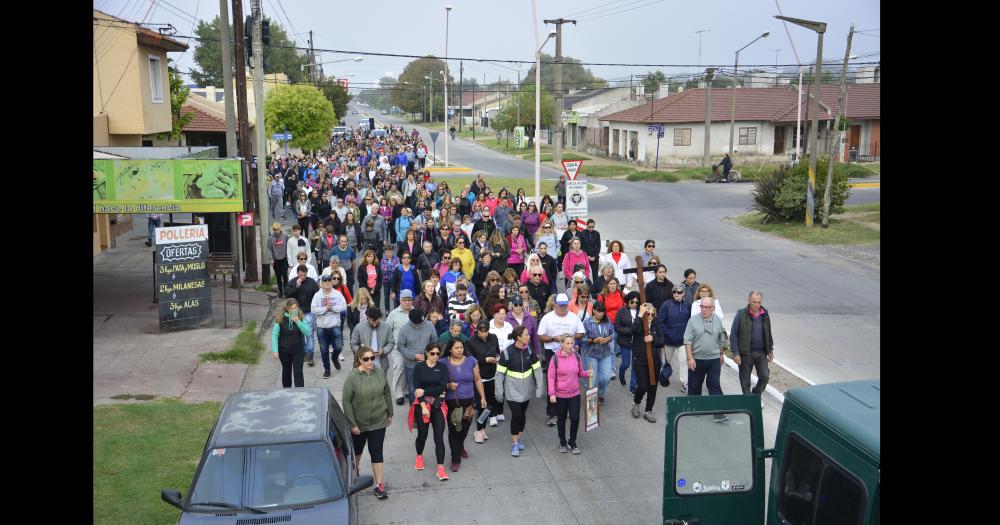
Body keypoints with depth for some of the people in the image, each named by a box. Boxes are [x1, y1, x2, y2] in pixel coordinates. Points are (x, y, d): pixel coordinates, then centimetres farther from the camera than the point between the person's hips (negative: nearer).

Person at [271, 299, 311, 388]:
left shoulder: (301, 318, -8)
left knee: (298, 372, -6)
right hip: (284, 351, 0)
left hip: (298, 350, 0)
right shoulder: (281, 319, -13)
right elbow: (275, 335, -10)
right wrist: (275, 350, -14)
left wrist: (298, 322, -26)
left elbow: (308, 332, -14)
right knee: (286, 371, 19)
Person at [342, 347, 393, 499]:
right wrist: (352, 424, -15)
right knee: (357, 448, 23)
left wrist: (390, 414, 10)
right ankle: (355, 467, 53)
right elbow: (346, 401, -15)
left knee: (376, 451, 2)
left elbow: (387, 394, 5)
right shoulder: (353, 377, -18)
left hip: (378, 422, 1)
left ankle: (379, 484, 9)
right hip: (358, 423, -1)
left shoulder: (380, 373, -8)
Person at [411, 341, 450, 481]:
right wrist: (423, 406, -15)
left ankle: (440, 468, -4)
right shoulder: (419, 367, -2)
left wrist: (425, 391, -15)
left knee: (439, 436, -6)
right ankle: (419, 456, 40)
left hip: (438, 405, 0)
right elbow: (416, 388, -7)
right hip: (422, 404, 0)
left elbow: (443, 387, -9)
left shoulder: (442, 367, 1)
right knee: (422, 434, 11)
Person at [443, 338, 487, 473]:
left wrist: (482, 397, 7)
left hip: (468, 401, 2)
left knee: (465, 428, 15)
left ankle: (460, 447, 46)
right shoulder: (444, 363, -4)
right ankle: (456, 460, 7)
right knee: (453, 430, -3)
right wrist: (448, 385, -17)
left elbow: (477, 380, 9)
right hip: (451, 402, -2)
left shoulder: (471, 361, 1)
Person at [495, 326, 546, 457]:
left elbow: (537, 369, 0)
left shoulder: (529, 350, -5)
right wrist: (499, 392, -8)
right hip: (512, 390, -4)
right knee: (516, 414, -8)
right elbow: (500, 373, -11)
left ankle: (520, 438, 34)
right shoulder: (507, 353, -16)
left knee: (523, 413, 14)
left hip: (526, 389, 4)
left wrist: (540, 387, -4)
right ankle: (514, 443, 7)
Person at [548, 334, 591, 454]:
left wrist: (587, 373, -12)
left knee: (575, 419, 3)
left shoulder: (576, 357, -2)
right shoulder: (555, 358, -12)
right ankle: (562, 442, 32)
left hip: (575, 394, 2)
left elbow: (580, 372, 10)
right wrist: (552, 393, -14)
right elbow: (551, 377, -10)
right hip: (560, 395, -2)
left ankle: (572, 442, 24)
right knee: (562, 419, 13)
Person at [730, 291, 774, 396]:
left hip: (761, 352, 3)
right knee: (745, 380, 5)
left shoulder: (765, 315, 5)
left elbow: (768, 334, 16)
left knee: (764, 376, -1)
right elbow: (733, 335, -8)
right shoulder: (741, 315, -9)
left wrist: (770, 350, 15)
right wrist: (736, 353, -12)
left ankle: (756, 395, 22)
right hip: (746, 353, -3)